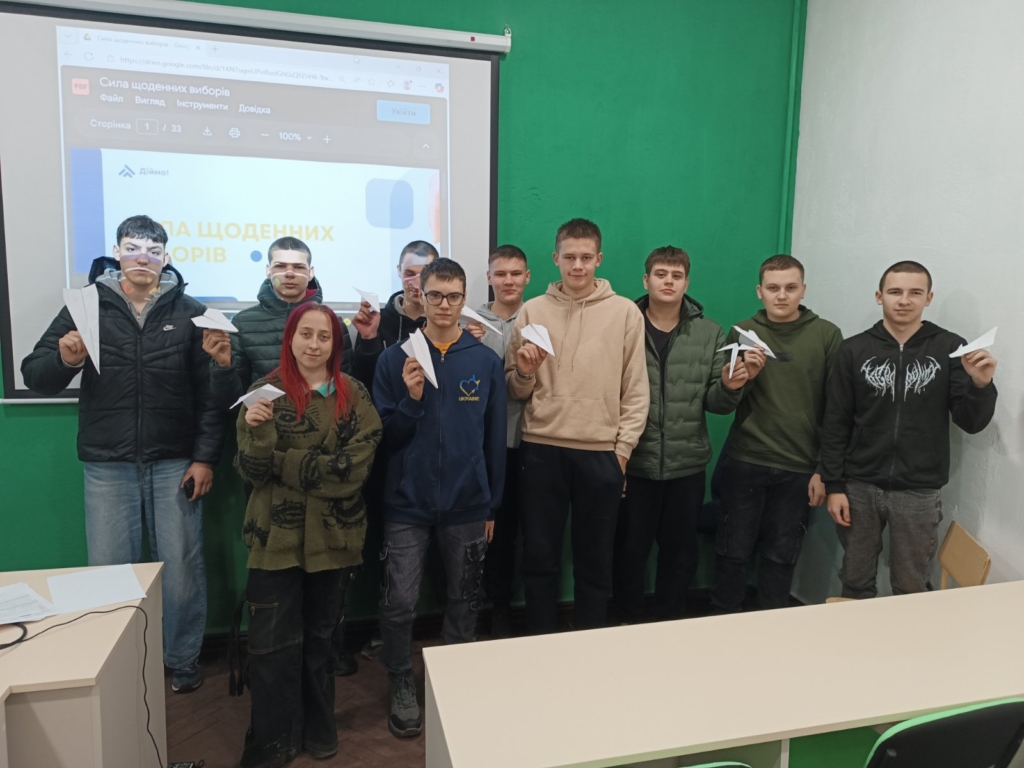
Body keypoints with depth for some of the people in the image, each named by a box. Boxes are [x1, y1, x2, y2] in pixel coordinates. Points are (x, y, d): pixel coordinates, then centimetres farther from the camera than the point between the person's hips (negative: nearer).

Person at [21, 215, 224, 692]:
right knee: (109, 569, 9)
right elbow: (34, 377, 4)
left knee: (181, 568, 6)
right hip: (107, 465, 1)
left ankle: (183, 660, 24)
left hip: (174, 464, -1)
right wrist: (64, 359, -18)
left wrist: (205, 457, -6)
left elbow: (210, 393, -1)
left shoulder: (190, 313, 2)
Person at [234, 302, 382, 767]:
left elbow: (352, 469, -14)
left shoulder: (354, 396, -3)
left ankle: (318, 729, 38)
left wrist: (280, 461, -14)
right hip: (276, 537, -1)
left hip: (333, 537, 1)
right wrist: (258, 432, -28)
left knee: (321, 637, 18)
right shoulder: (267, 392, -3)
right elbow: (252, 472, -9)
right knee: (272, 645, 4)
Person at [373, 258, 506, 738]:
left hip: (467, 505, 1)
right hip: (407, 504, -1)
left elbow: (495, 439, 4)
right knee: (399, 604, 3)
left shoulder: (486, 361, 0)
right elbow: (384, 436, -1)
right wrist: (410, 398, -19)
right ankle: (402, 688, 26)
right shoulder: (396, 359, -2)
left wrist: (492, 504, 6)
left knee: (463, 604, 14)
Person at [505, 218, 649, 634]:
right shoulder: (532, 311, 4)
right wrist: (524, 371, -12)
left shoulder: (626, 312, 2)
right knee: (539, 554, 11)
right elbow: (515, 392, 8)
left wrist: (623, 448, -3)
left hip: (600, 453, -1)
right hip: (541, 450, 1)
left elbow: (636, 389, 2)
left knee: (595, 558, 12)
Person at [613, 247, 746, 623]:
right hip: (633, 462, -2)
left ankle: (672, 622, 35)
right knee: (630, 548, 10)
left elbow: (715, 403, 4)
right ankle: (629, 621, 31)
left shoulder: (709, 333, 4)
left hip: (687, 464, 3)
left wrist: (730, 387, -17)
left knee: (680, 549, 15)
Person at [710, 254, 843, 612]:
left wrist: (824, 470, -3)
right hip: (744, 463, 1)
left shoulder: (827, 335, -1)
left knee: (781, 557, 11)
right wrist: (745, 377, -17)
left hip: (799, 469, 0)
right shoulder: (742, 333, 3)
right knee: (733, 553, 7)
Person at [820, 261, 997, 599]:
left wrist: (981, 384, -22)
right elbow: (836, 424, 0)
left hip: (919, 492, 0)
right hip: (859, 487, 1)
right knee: (856, 583, 14)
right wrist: (834, 485, -3)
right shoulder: (854, 350, -1)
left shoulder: (951, 348, -2)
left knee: (911, 589, 12)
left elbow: (971, 423, -2)